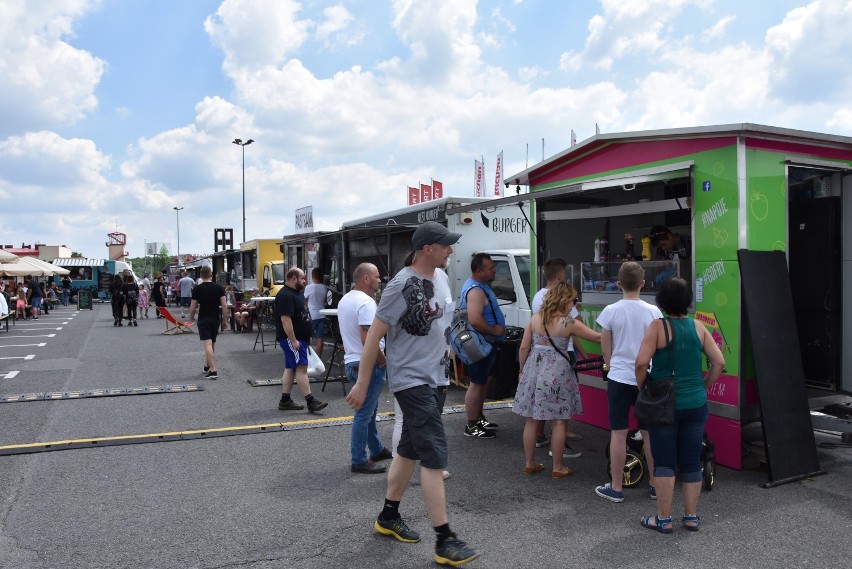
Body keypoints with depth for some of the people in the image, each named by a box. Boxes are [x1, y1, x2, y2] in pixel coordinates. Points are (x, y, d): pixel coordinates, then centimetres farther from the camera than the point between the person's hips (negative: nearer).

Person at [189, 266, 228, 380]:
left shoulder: (197, 289, -6)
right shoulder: (219, 287, 0)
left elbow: (193, 307, -2)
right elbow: (224, 305, -3)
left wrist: (191, 317, 17)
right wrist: (225, 320, 5)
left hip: (203, 319, -3)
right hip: (216, 319, 3)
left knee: (208, 344, -9)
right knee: (212, 344, 18)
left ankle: (213, 371, -18)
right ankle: (207, 366, 33)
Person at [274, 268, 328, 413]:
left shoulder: (297, 292, 15)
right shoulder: (285, 296, -17)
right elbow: (285, 320, -23)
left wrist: (307, 336, 22)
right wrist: (293, 340, -24)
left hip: (300, 338, 10)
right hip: (291, 339, -10)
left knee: (290, 368, 11)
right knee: (301, 368, -11)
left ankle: (285, 401, 16)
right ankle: (310, 401, -11)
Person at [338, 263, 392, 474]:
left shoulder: (345, 300, 12)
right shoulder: (366, 302, -20)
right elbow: (367, 338, -27)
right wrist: (382, 359, -15)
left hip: (352, 362, 11)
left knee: (368, 410, 20)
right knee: (364, 414, -2)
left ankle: (377, 450, 33)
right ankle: (359, 461, 6)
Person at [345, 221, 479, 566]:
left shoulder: (441, 277, 7)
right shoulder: (403, 286, -18)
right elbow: (374, 335, -16)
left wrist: (446, 347, 18)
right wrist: (362, 385, -15)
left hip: (433, 376, 8)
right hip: (411, 379, -8)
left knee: (410, 449, 17)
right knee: (434, 456, -7)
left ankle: (388, 517, 33)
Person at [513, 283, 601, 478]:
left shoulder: (535, 319, 2)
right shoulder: (569, 323, -8)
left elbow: (524, 347, 2)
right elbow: (597, 337, -3)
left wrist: (522, 369, 13)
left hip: (534, 370, 4)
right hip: (557, 372, -4)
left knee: (532, 420, 12)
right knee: (559, 422, 8)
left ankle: (529, 464, 22)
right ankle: (557, 467, 15)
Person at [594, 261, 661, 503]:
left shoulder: (610, 311, -8)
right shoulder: (653, 312, -4)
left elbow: (605, 347, 1)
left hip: (619, 378, -2)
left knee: (618, 433, 4)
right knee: (650, 432, 12)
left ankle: (616, 488, 13)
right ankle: (655, 485, 22)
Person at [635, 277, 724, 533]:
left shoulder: (658, 326, -10)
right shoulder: (698, 327, 2)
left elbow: (641, 362, -18)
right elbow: (719, 362, 2)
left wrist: (642, 387, -3)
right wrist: (704, 387, 12)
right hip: (695, 404, 4)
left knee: (664, 462, 4)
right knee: (691, 461, 13)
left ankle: (663, 519, 10)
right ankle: (691, 516, 22)